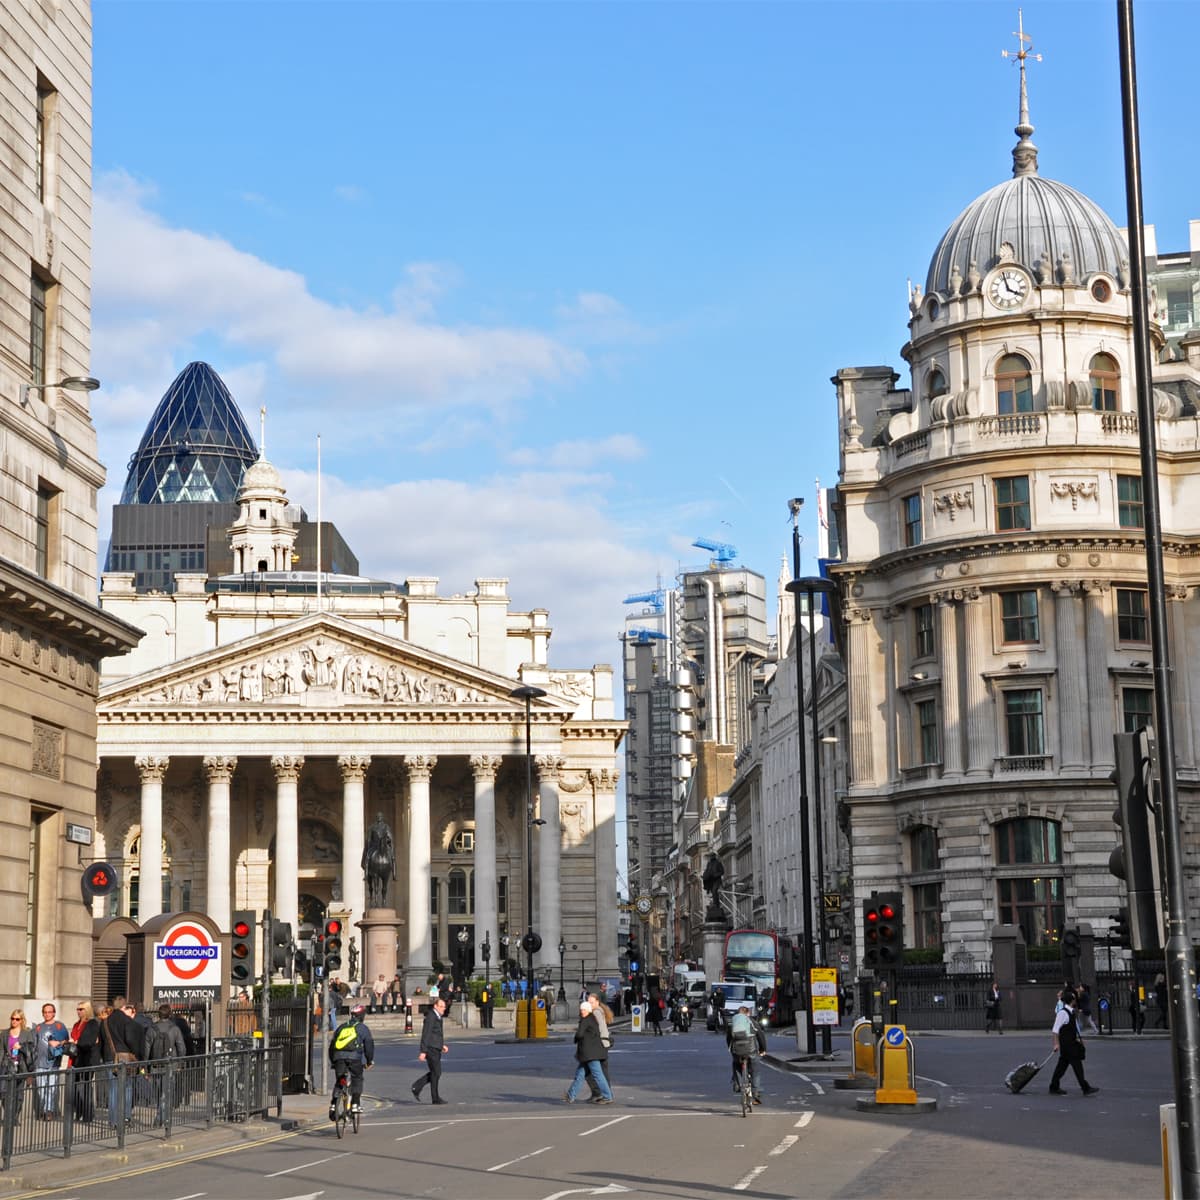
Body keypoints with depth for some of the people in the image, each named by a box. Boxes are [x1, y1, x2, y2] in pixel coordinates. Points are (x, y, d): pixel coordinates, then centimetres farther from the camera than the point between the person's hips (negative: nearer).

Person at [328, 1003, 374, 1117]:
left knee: (338, 1082, 8)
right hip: (354, 1057, -3)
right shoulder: (362, 1028, 12)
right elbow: (369, 1044, 7)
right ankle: (355, 1104, -1)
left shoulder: (341, 1027, 25)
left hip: (338, 1057, 3)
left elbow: (332, 1044, 26)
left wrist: (332, 1061, 33)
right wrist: (370, 1061, 15)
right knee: (357, 1079, 10)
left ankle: (333, 1104, -5)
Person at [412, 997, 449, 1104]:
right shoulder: (430, 1016, -15)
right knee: (436, 1073, -5)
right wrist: (423, 1051, -21)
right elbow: (425, 1034, -18)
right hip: (431, 1048, -10)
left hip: (436, 1049, 10)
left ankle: (416, 1088, 19)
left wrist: (442, 1045, 17)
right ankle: (436, 1098, 1)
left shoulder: (438, 1016, 15)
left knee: (434, 1072, 14)